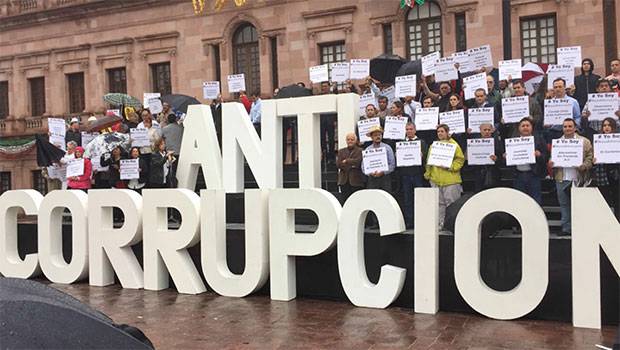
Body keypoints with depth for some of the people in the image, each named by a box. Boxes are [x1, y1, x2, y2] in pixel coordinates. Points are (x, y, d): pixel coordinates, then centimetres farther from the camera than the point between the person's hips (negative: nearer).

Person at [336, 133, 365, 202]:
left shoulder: (360, 151, 5)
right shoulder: (341, 151, 16)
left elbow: (357, 161, -12)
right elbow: (338, 164, 1)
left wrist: (346, 161, -2)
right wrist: (351, 166, -8)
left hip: (356, 181, -3)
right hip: (344, 181, 3)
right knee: (345, 201, 2)